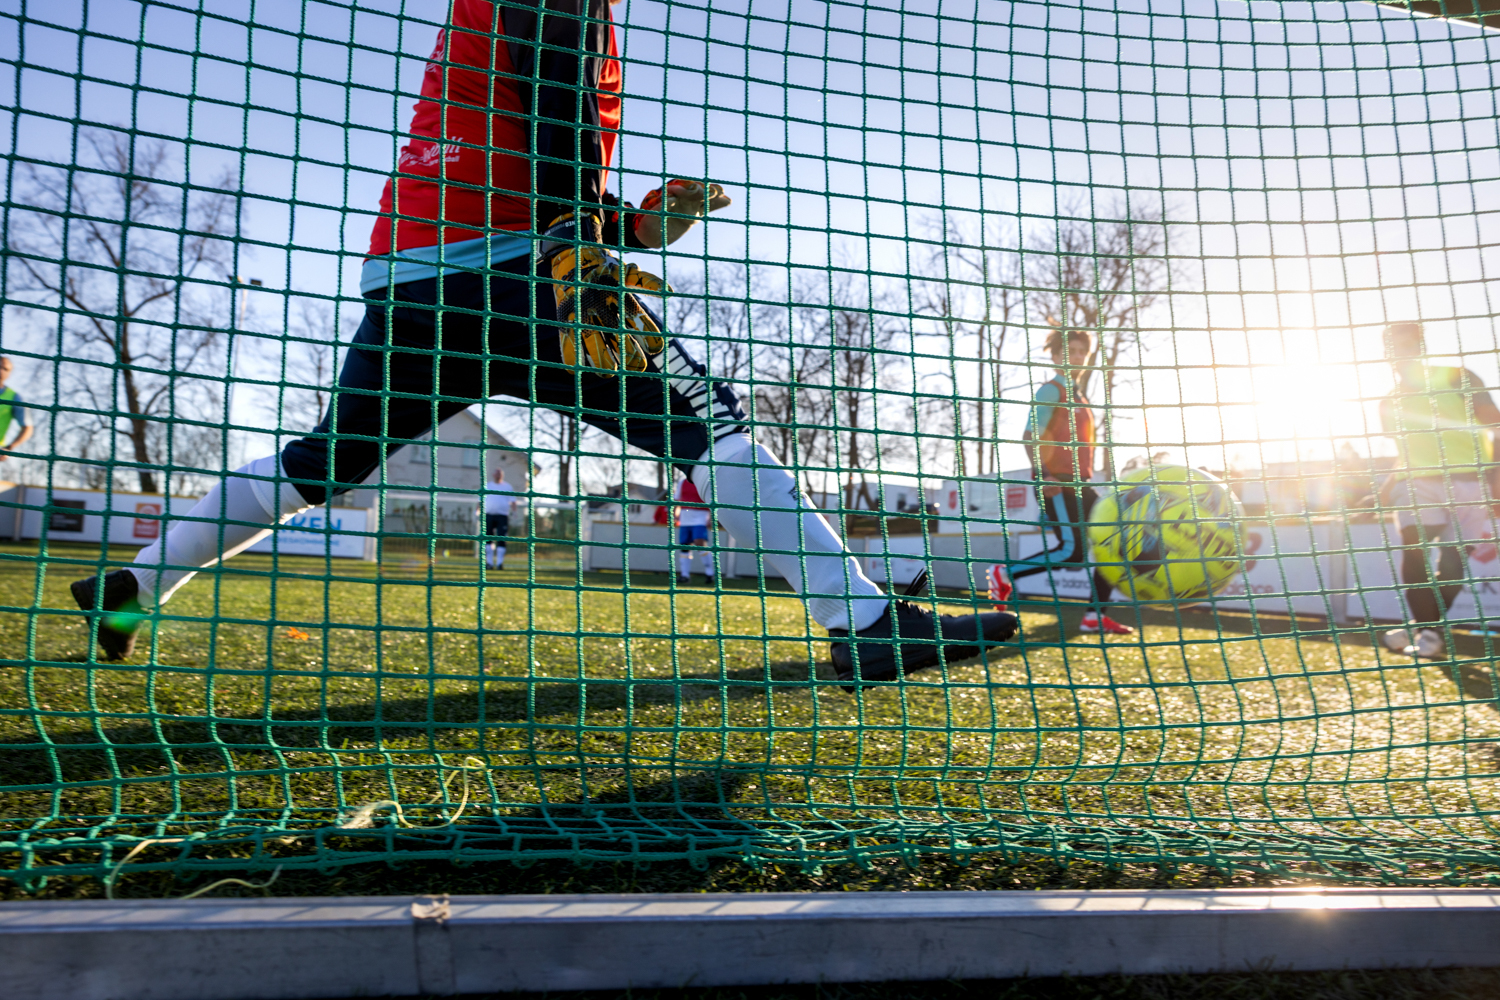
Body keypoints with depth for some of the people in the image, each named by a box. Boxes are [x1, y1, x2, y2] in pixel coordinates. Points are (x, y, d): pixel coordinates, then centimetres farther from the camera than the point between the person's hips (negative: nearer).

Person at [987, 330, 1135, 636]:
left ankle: (1095, 616, 2)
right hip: (1055, 484, -9)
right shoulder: (1051, 390, -4)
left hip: (1078, 484, 9)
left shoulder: (1078, 396, 22)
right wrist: (1041, 473, -28)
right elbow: (1030, 436, -15)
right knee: (1072, 551, -18)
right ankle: (1005, 573, -2)